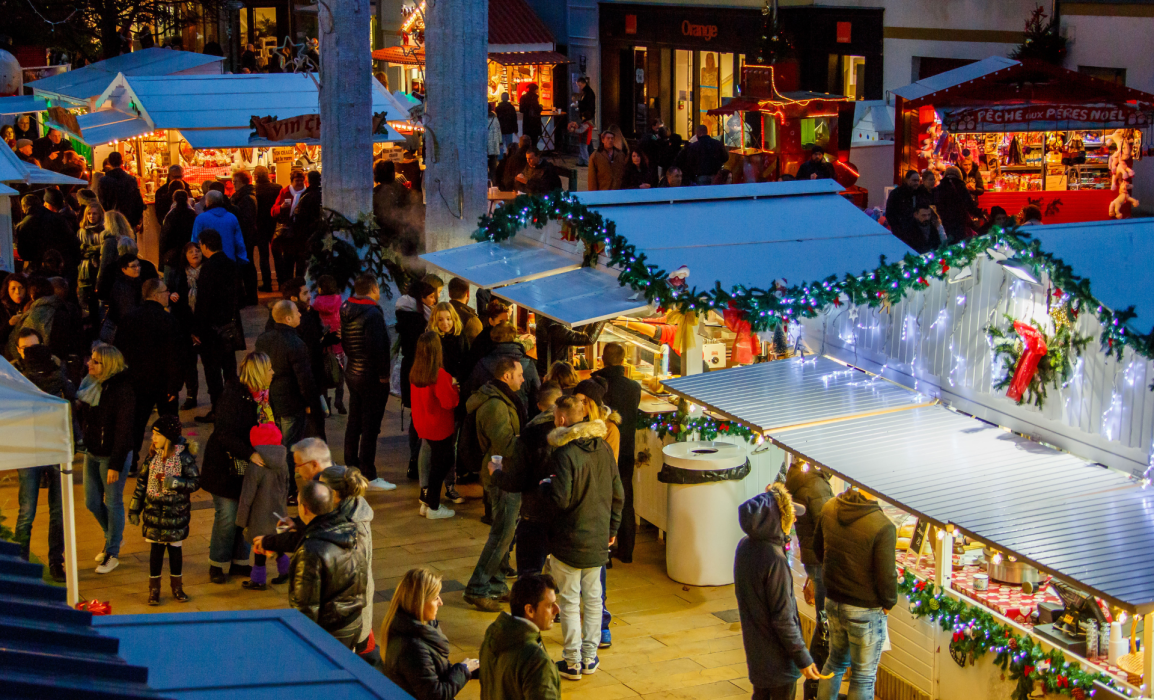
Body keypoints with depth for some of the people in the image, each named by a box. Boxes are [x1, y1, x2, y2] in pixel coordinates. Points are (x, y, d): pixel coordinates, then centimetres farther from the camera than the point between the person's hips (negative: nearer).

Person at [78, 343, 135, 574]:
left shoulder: (123, 391, -21)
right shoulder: (89, 384, 0)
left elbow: (123, 432, -20)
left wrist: (115, 466, -19)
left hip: (113, 455, -7)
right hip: (92, 452, 7)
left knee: (113, 503, 6)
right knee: (92, 502, 15)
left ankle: (112, 553, 21)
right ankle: (112, 537, 40)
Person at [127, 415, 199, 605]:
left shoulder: (184, 457, -12)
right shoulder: (153, 455, 0)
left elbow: (195, 482, -12)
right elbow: (142, 481, 8)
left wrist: (171, 481, -24)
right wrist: (134, 507, 10)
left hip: (176, 512, -3)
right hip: (154, 510, 3)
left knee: (175, 547, 8)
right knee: (156, 547, 7)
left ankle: (177, 586, 24)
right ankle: (154, 588, 17)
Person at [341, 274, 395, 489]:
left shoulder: (346, 311, 6)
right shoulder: (373, 314, -22)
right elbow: (377, 348, -24)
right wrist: (383, 374, -16)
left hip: (353, 372, 9)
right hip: (372, 377, -9)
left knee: (354, 423, 19)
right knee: (370, 427, -3)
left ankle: (351, 468, 30)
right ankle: (369, 477, 1)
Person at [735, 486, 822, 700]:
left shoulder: (745, 546, -4)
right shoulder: (775, 559, -29)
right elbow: (783, 618, -25)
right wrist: (803, 658, -18)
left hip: (754, 646, 8)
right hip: (777, 655, -8)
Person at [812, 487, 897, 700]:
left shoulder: (830, 508, -7)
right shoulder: (883, 527, -28)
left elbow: (818, 548, 9)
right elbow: (886, 576, -21)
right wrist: (889, 603, -1)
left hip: (832, 601, 6)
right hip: (866, 610, -6)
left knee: (836, 660, 27)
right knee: (863, 675, 11)